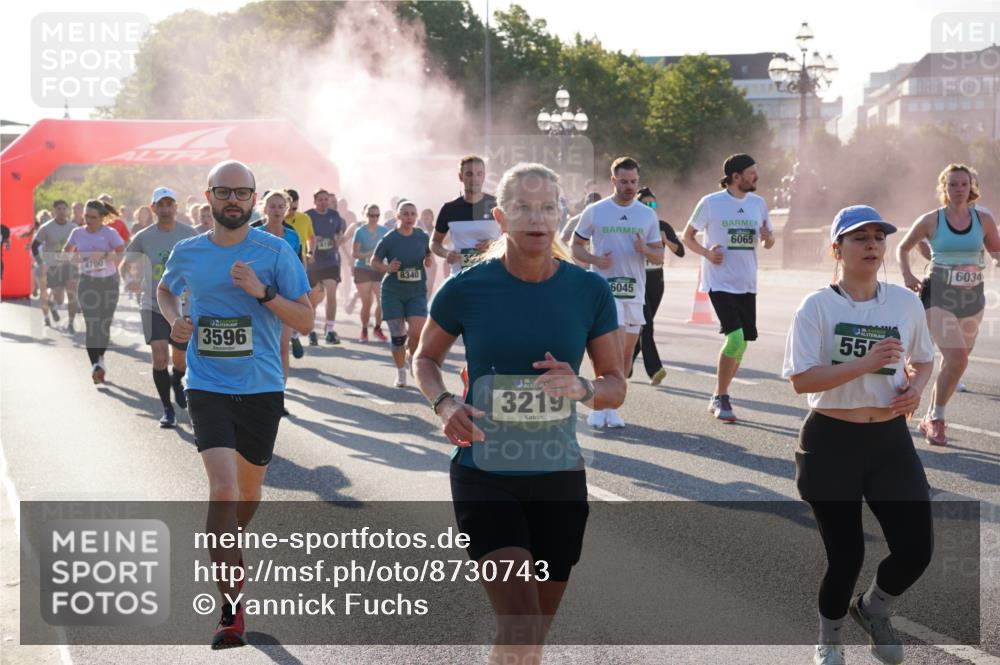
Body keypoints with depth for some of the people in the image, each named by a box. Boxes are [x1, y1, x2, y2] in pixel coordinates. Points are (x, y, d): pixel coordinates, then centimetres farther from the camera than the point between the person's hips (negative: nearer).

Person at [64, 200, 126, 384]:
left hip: (108, 282, -1)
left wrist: (105, 255, -26)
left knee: (105, 324, 6)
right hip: (87, 283, 1)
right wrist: (74, 259, -5)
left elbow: (123, 255, -12)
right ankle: (95, 365, -17)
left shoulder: (110, 233, -7)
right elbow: (66, 252, 17)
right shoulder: (78, 233, 3)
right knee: (91, 324, -11)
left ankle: (100, 359, 30)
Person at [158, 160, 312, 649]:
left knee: (249, 491, 17)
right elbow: (166, 288, 24)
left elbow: (305, 320, -5)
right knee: (223, 488, -19)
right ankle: (230, 607, -13)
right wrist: (174, 319, 3)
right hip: (208, 388, -1)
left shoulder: (275, 252, -5)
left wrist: (262, 292, -20)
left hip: (262, 389, 1)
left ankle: (228, 547, 52)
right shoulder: (187, 253, 2)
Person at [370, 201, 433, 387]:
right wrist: (387, 268, -16)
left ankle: (411, 355, 20)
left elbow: (429, 253, 18)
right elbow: (374, 261, 2)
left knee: (417, 332, -14)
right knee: (397, 336, -1)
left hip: (417, 292, 1)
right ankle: (400, 374, 19)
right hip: (393, 292, -1)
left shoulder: (423, 237, -1)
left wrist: (429, 260, -5)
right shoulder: (389, 239, -7)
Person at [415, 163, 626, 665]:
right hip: (484, 478, -3)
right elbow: (425, 358, 10)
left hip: (559, 481, 3)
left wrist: (581, 389, -17)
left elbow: (616, 385, 5)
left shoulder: (589, 291, -2)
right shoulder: (466, 289, -7)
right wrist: (444, 404, -10)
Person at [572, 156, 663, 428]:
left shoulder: (648, 215, 9)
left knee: (626, 353, 7)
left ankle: (608, 408, 20)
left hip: (634, 293, 4)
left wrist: (646, 250, -12)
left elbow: (659, 257, 11)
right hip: (605, 291, -4)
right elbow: (576, 247, 6)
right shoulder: (594, 212, 1)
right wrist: (595, 259, -14)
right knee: (616, 348, -17)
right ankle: (601, 407, -6)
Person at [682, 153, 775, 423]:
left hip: (747, 284, 6)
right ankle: (721, 399, -6)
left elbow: (768, 242, 16)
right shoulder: (710, 203, -6)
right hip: (720, 282, -6)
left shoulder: (758, 203, 7)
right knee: (735, 337, -20)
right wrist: (707, 253, -14)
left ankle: (719, 398, 24)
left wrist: (767, 237, -8)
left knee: (742, 343, 8)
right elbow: (688, 236, 4)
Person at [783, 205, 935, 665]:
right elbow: (801, 380, -17)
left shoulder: (905, 301, 3)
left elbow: (923, 359, 19)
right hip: (831, 442, -3)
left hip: (891, 441, 4)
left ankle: (873, 610, 29)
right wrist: (865, 363, -25)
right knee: (846, 554, 4)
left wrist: (915, 387, -4)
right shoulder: (818, 306, -10)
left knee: (917, 547, -5)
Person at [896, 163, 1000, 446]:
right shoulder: (931, 221, -3)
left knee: (953, 362, 10)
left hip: (973, 299, 4)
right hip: (940, 298, -4)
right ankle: (936, 419, -2)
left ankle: (931, 419, 27)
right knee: (957, 359, -18)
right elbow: (902, 248, 9)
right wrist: (908, 276, -5)